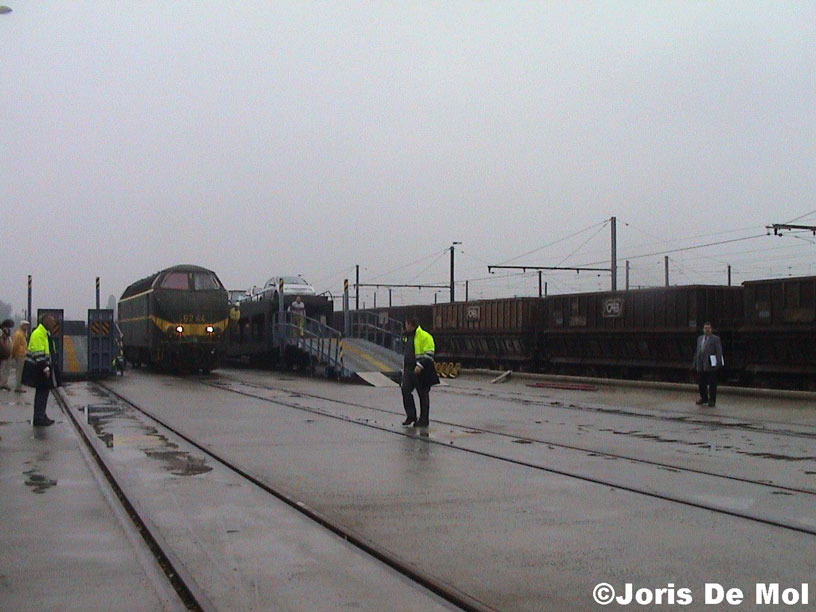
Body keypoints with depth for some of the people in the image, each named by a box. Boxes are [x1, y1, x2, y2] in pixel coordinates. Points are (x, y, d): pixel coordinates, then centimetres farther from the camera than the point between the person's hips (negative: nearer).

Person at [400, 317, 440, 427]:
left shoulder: (425, 336, -12)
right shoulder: (408, 337, 17)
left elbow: (429, 354, -16)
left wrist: (420, 365, -24)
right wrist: (404, 368, 25)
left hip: (421, 370, -8)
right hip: (409, 369, 8)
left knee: (423, 394, 1)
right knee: (405, 390, -5)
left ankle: (424, 419, 8)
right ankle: (411, 415, 4)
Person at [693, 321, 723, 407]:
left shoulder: (715, 339, 0)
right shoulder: (699, 338, 17)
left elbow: (719, 352, -5)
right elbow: (697, 351, 20)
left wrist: (719, 363, -13)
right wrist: (694, 364, 17)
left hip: (710, 365, -5)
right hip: (700, 365, 5)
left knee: (712, 384, -2)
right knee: (701, 383, 10)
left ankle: (712, 400, 7)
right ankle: (704, 398, 26)